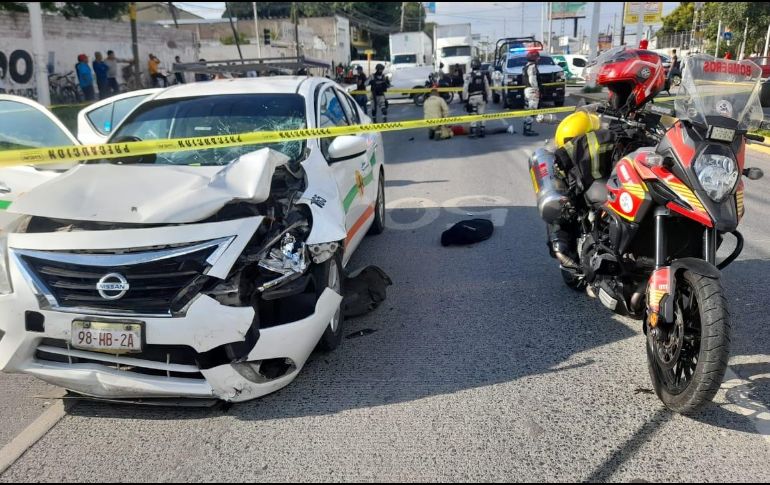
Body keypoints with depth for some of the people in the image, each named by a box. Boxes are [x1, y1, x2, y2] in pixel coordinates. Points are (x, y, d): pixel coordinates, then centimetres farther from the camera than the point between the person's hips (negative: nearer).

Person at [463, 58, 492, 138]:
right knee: (482, 114, 9)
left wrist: (465, 98, 0)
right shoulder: (483, 75, 3)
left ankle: (473, 131, -5)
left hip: (472, 97, -3)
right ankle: (482, 130, 11)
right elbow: (487, 87, 10)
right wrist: (488, 96, 20)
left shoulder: (469, 76, -9)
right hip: (482, 96, 3)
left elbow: (465, 88, -9)